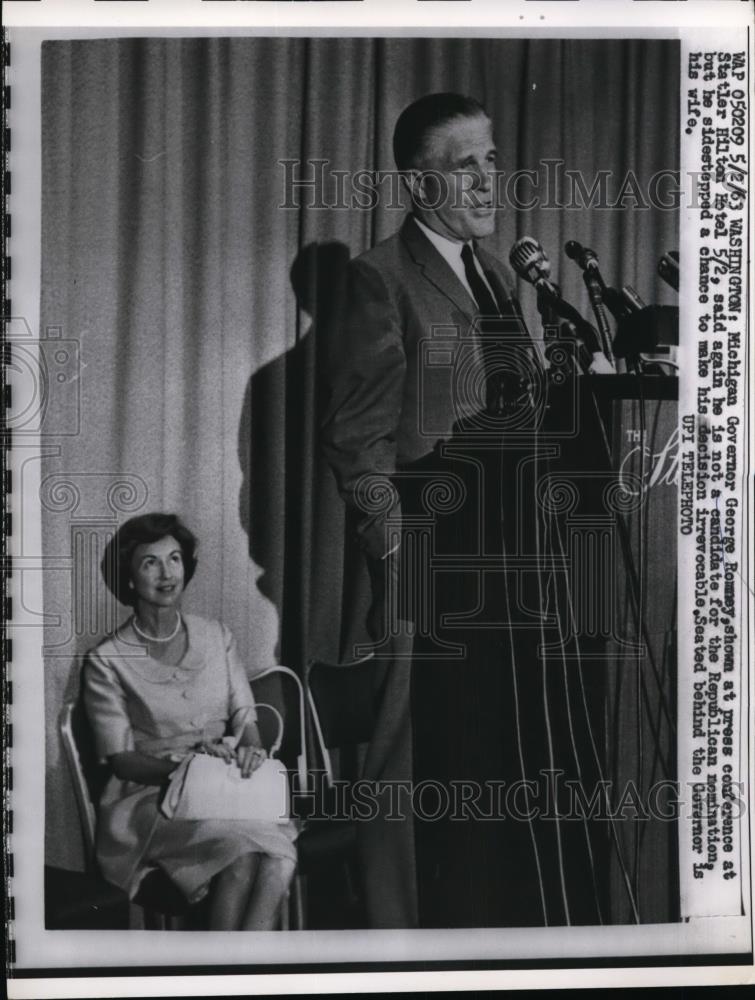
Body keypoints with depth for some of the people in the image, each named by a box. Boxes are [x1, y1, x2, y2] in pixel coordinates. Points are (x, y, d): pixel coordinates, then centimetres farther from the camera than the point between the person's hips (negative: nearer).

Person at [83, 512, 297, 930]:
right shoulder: (106, 660, -2)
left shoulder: (216, 636, 10)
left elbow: (245, 715, 10)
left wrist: (250, 748, -13)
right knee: (246, 840, -32)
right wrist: (183, 766, -21)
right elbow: (120, 759, -4)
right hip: (148, 797, -3)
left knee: (278, 854, -30)